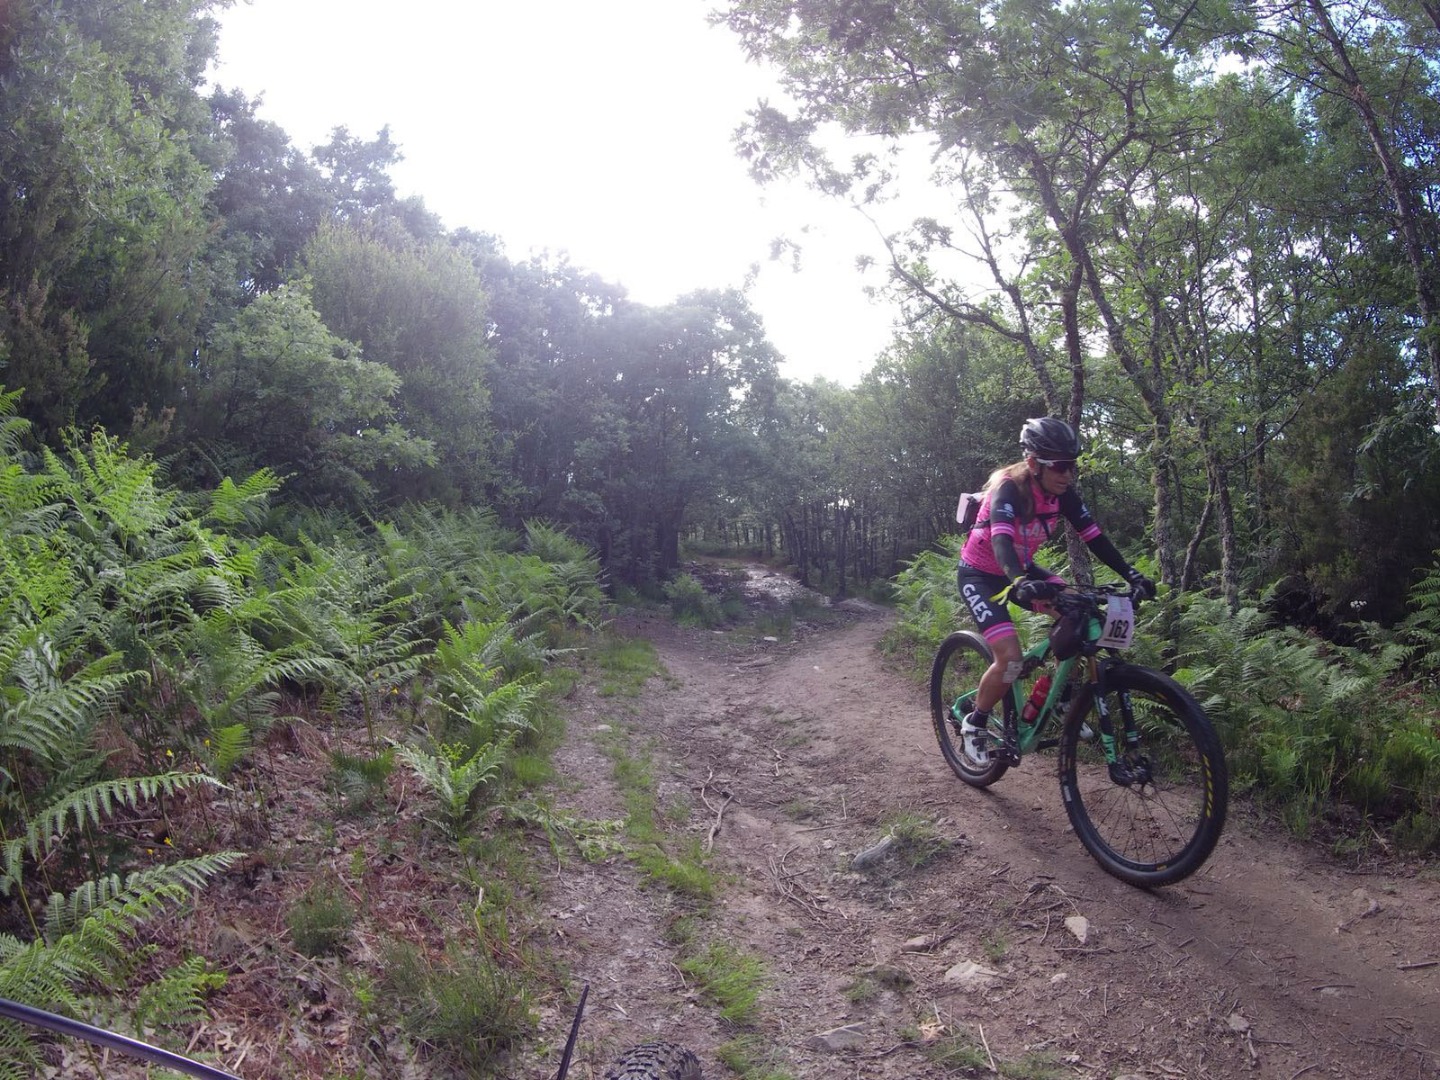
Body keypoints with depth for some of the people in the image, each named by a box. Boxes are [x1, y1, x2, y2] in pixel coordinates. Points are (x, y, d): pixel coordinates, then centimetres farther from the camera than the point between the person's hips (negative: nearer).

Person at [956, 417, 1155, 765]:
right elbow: (1001, 541, -44)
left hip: (1021, 569, 7)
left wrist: (1132, 574, -22)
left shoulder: (1063, 494, -10)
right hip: (980, 575, -6)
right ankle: (974, 724, 2)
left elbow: (1094, 538, -10)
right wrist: (1021, 583, -62)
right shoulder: (1009, 489, -29)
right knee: (1010, 660, -22)